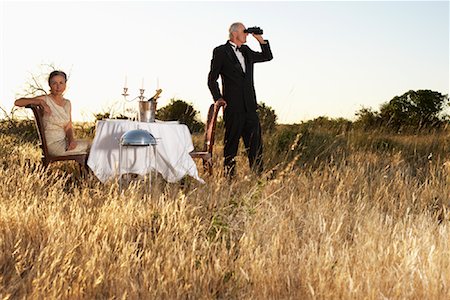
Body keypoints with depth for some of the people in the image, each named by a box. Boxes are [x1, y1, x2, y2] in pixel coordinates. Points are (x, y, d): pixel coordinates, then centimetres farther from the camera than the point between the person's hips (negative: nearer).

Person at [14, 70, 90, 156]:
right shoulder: (45, 99, -7)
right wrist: (40, 102, -25)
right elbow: (17, 102, -16)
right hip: (52, 143, -6)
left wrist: (71, 139, -12)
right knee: (86, 146, -12)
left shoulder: (67, 103, 11)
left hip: (64, 141, 6)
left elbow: (68, 127, 9)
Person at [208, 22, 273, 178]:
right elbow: (212, 79, -1)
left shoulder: (246, 51, 18)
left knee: (255, 143, 4)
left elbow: (267, 56, 25)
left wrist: (260, 39, 13)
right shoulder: (220, 51, 1)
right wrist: (218, 98, -13)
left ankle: (259, 176, 7)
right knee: (231, 143, -1)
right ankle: (229, 175, 5)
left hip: (249, 106, 6)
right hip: (233, 106, -6)